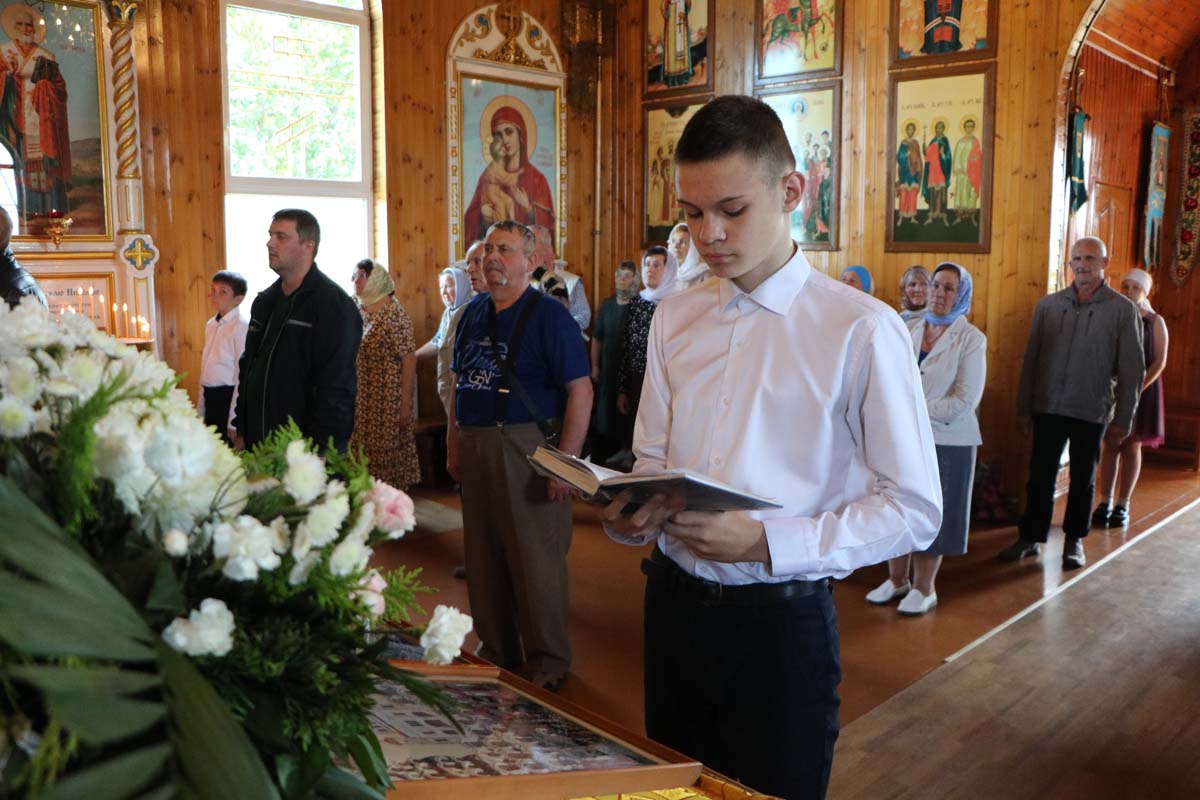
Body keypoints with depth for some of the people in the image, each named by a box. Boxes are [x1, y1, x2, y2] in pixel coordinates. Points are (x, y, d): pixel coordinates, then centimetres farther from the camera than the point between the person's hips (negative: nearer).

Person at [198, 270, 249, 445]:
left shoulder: (242, 326, -15)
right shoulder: (210, 325, 11)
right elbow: (206, 369, 16)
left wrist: (234, 421, -17)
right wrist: (200, 410, 15)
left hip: (228, 397, -8)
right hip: (210, 397, 8)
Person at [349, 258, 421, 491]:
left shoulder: (394, 313, -9)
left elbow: (409, 360, -13)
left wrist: (406, 404, -17)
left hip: (388, 400, -6)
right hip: (360, 400, 6)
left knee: (388, 458, 0)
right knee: (362, 457, 8)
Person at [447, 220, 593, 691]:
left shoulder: (549, 316, -9)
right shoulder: (474, 313, 12)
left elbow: (580, 390, -15)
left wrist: (566, 462, -20)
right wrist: (453, 445, 13)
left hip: (527, 448, -7)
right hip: (475, 448, 7)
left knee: (536, 561, 0)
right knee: (483, 556, 15)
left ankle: (548, 663, 16)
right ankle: (496, 650, 32)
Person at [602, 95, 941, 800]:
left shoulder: (861, 330, -13)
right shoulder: (675, 319, 5)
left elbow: (914, 509, -12)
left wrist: (766, 544, -22)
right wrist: (630, 514, -11)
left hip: (781, 619, -4)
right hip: (674, 603, 5)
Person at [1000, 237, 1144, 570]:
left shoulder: (1122, 310, -3)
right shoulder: (1048, 304, 3)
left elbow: (1132, 370, -2)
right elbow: (1031, 358, 6)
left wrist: (1122, 419, -4)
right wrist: (1024, 406, 4)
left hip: (1092, 411, -1)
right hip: (1048, 407, 2)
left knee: (1083, 480, 10)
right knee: (1040, 475, 6)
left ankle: (1074, 540, 24)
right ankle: (1030, 536, 18)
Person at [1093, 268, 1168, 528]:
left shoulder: (1154, 322, -1)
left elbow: (1159, 362, -5)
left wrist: (1138, 389, -16)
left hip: (1141, 390, -1)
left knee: (1131, 447, 5)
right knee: (1109, 446, 3)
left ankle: (1122, 506, 10)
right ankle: (1105, 503, 8)